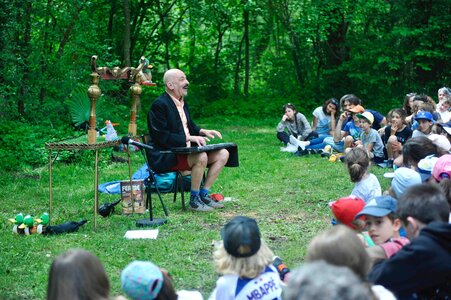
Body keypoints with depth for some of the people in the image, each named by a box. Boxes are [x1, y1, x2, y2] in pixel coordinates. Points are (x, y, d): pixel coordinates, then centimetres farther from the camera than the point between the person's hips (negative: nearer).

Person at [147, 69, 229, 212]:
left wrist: (202, 131, 4)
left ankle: (204, 194, 3)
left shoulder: (182, 102, 15)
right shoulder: (159, 105, -14)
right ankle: (194, 200, -16)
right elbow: (161, 137, -20)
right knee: (201, 157, -34)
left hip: (185, 150, 10)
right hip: (165, 156, -9)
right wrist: (188, 138, -24)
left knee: (223, 154, -1)